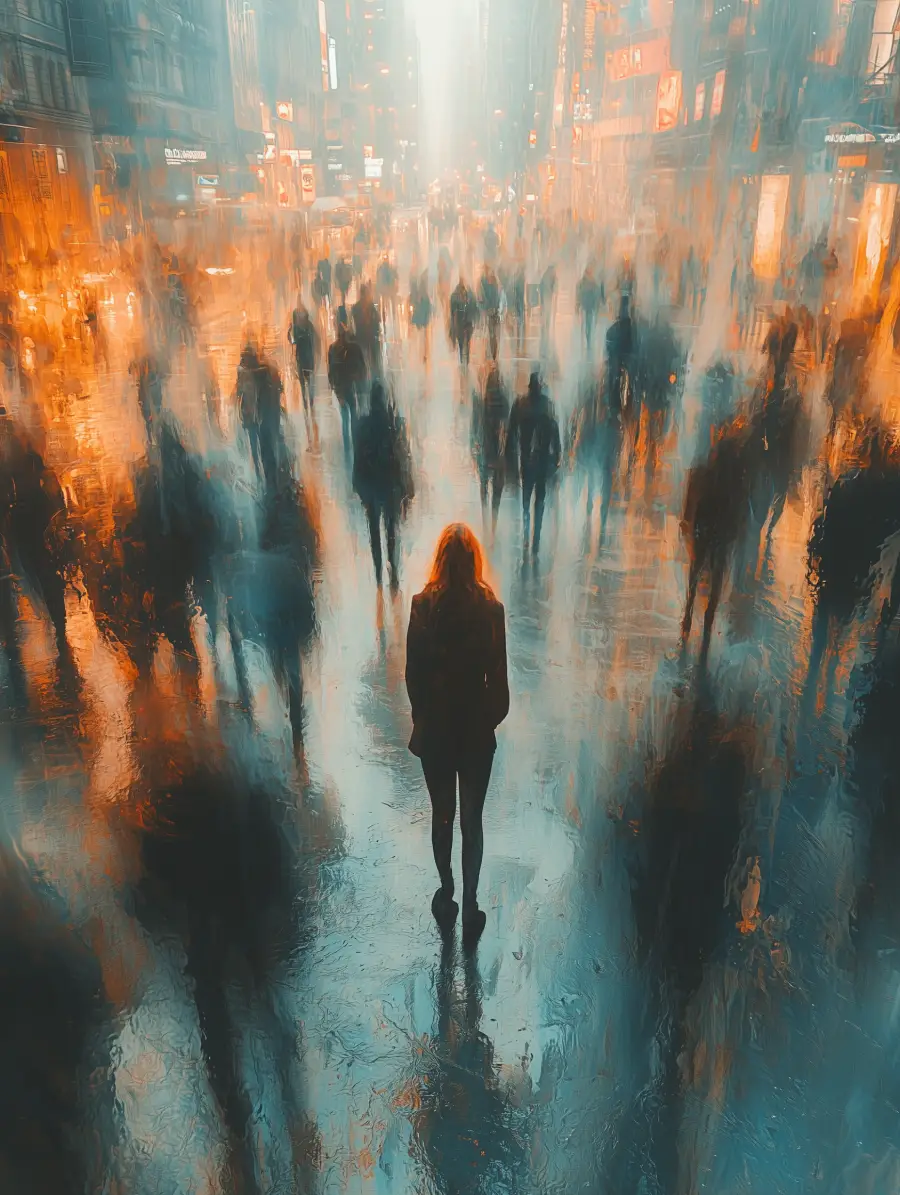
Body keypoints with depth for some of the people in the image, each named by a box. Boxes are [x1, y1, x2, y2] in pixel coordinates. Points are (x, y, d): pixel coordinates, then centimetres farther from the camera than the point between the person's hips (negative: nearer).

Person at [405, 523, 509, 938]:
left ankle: (447, 896, 34)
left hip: (435, 728, 1)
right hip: (475, 729, -1)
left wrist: (420, 716, 10)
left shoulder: (423, 605, -13)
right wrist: (495, 716, 9)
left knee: (442, 815, 19)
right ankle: (470, 907, 20)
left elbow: (413, 671, -6)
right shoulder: (490, 608, -15)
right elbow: (497, 675, -9)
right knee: (472, 819, 13)